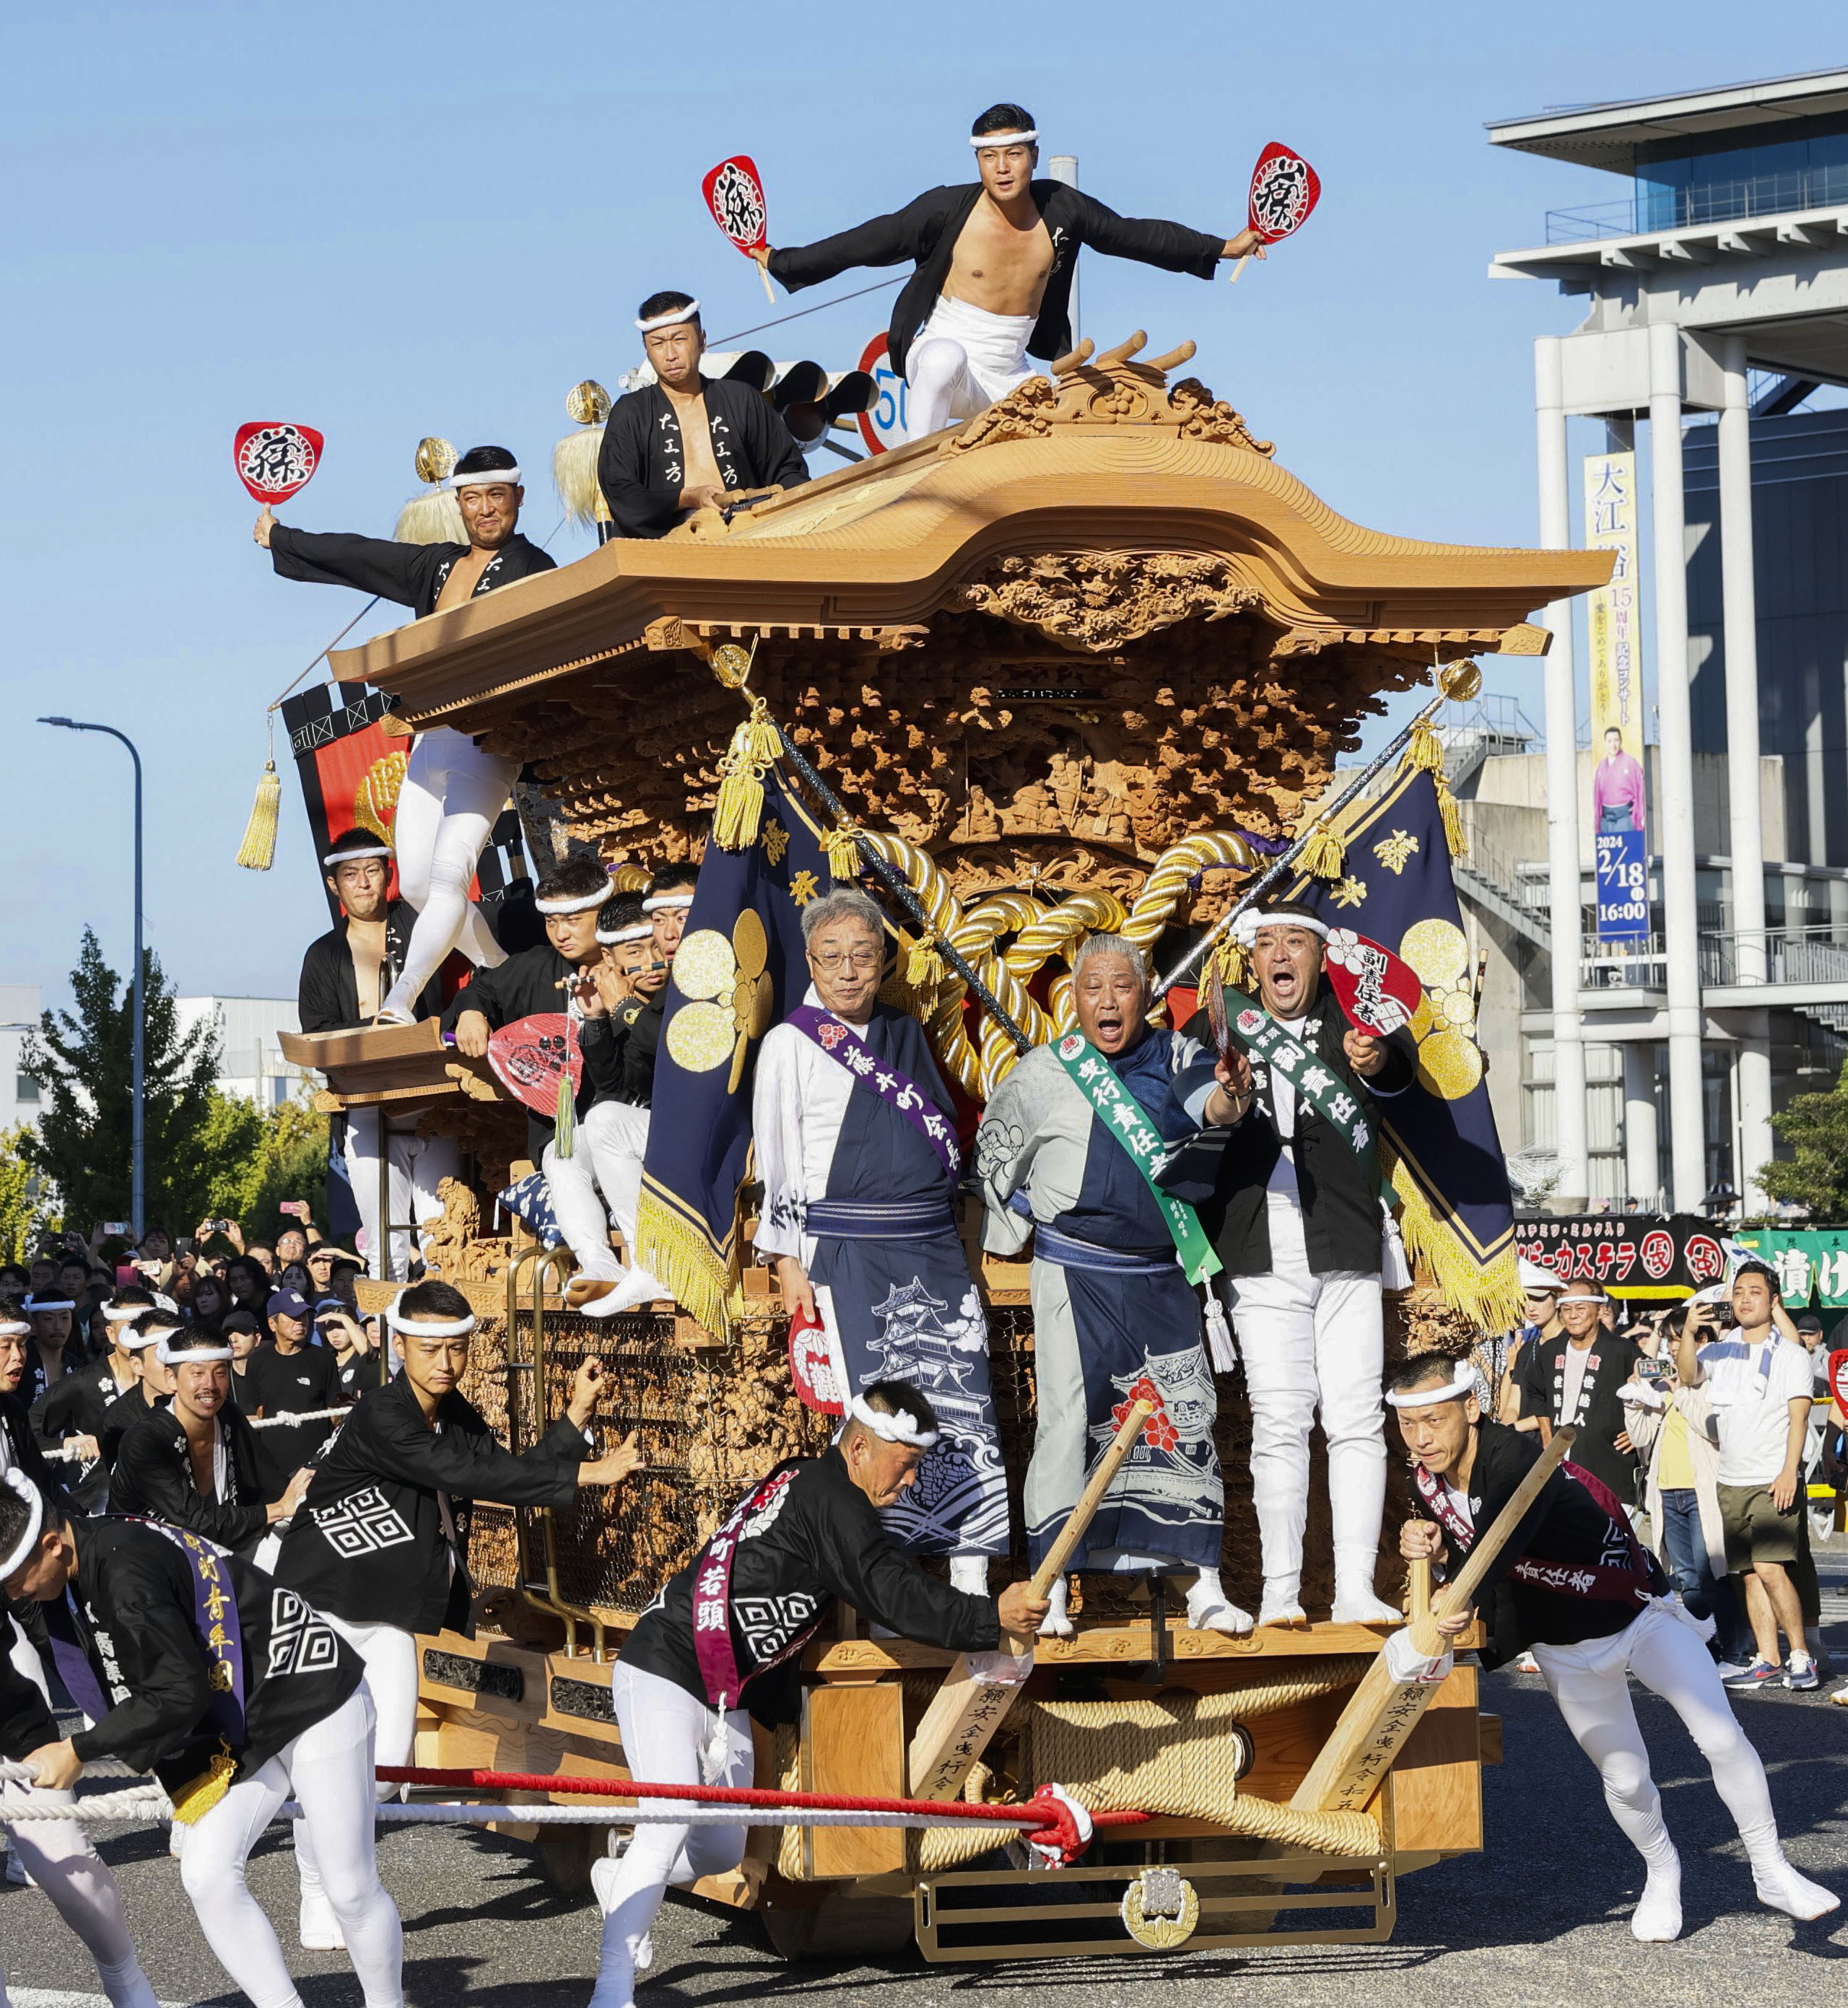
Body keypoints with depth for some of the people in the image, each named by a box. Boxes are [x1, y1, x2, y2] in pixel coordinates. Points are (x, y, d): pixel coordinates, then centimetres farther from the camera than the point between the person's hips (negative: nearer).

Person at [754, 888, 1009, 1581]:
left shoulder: (906, 1034, 15)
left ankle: (971, 1580, 1)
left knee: (962, 1404, -2)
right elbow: (776, 1159, 0)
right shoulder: (790, 1043, 1)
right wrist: (789, 1263, -6)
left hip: (934, 1249, 5)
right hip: (847, 1257, -4)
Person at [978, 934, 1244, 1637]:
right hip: (1075, 1276, -3)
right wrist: (1021, 1223, 13)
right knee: (1068, 1419, -7)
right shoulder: (1044, 1073, 0)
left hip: (1163, 1277, 3)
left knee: (1185, 1419, 2)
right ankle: (1051, 1593, -3)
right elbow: (996, 1153, 15)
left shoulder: (1182, 1063, 5)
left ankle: (1206, 1590, 7)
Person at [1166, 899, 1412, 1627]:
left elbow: (1397, 1068, -12)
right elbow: (1196, 1095, -9)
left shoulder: (1351, 1023, 8)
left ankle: (1355, 1588, -2)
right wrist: (1222, 1107, -33)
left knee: (1356, 1419, -3)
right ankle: (1280, 1590, -3)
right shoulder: (1219, 1028, 9)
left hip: (1346, 1248, 0)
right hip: (1263, 1253, 0)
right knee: (1278, 1422, -4)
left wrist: (1379, 1062, -36)